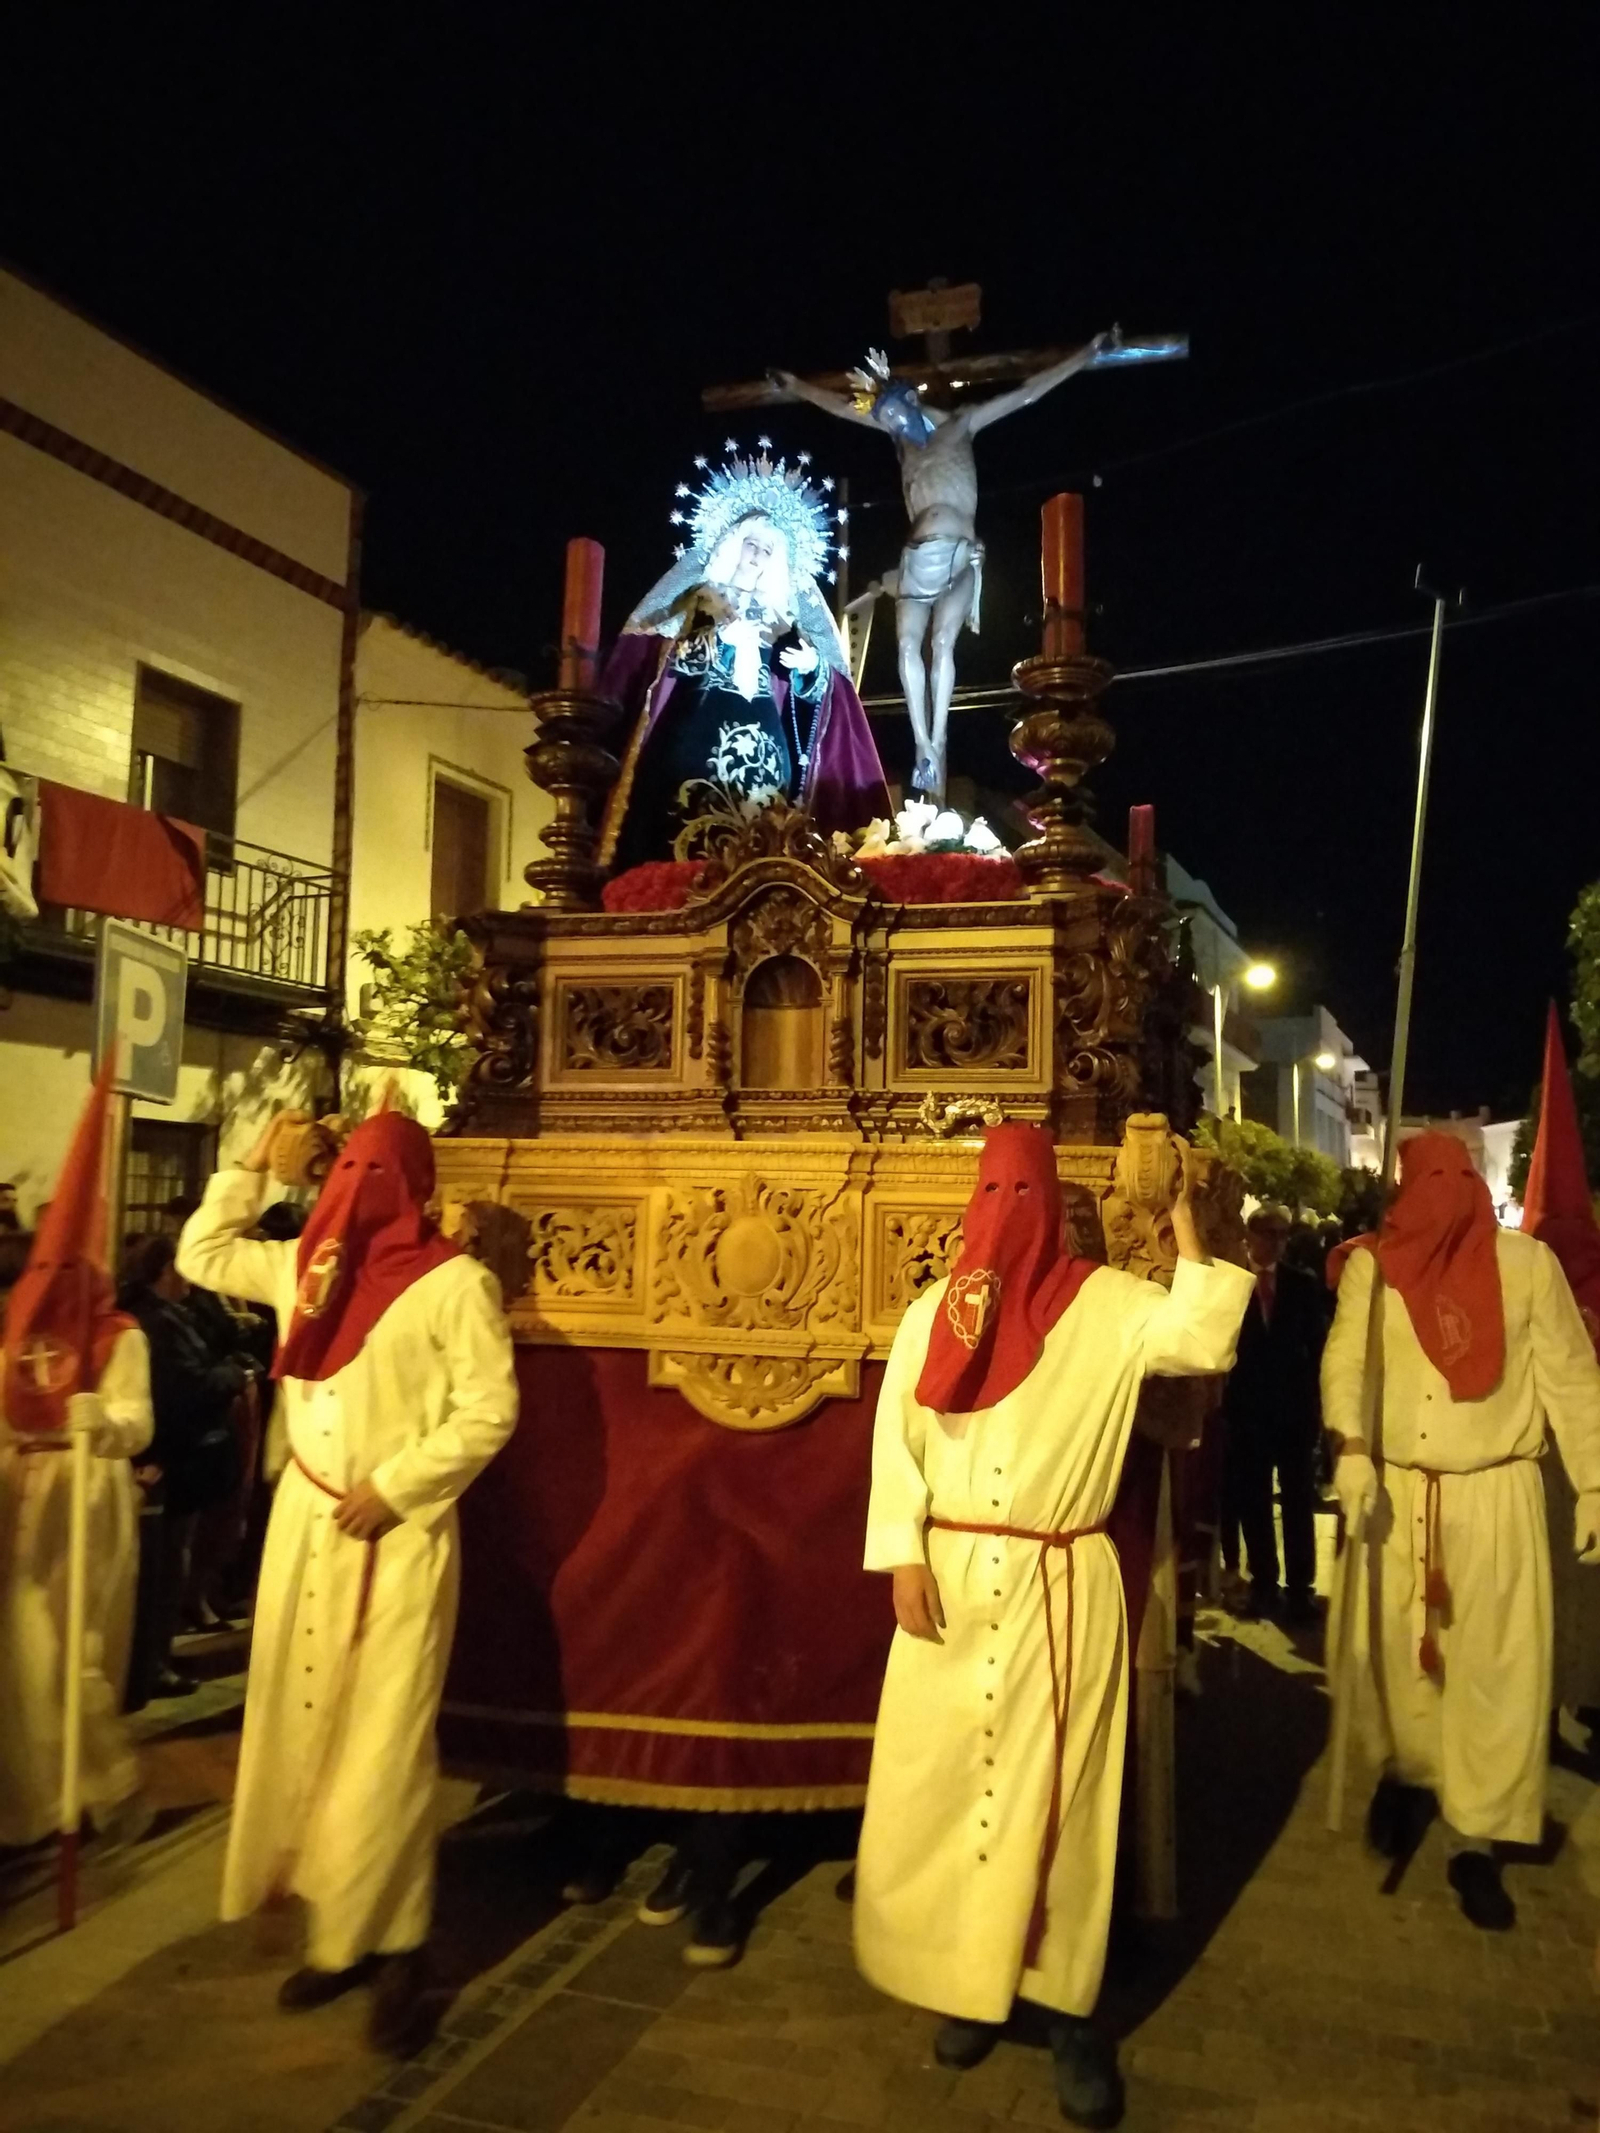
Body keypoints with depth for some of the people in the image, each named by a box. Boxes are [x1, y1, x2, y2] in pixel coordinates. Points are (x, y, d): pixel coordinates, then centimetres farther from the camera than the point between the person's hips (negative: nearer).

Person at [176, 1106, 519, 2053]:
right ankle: (334, 1925, 27)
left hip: (398, 1532, -6)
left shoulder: (457, 1282, -10)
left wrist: (393, 1487, -15)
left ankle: (395, 1942, 12)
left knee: (383, 1740, -3)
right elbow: (201, 1254, 19)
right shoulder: (305, 1263, 8)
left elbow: (489, 1410, -13)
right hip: (304, 1518, 6)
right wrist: (254, 1166, 9)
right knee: (305, 1721, 12)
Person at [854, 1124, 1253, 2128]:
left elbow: (1203, 1338, -17)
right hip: (952, 1578, 2)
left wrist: (1186, 1227, -17)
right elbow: (897, 1436, 1)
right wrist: (904, 1559, -6)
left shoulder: (1106, 1304, -1)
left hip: (1063, 1585, -2)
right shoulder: (934, 1310, 4)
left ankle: (1069, 2006, 20)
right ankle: (968, 1980, 28)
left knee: (1057, 1790, 5)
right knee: (945, 1779, 9)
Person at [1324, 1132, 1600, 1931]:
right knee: (1390, 1653, 9)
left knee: (1498, 1669, 1)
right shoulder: (1371, 1265, 0)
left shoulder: (1527, 1263, -2)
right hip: (1394, 1491, 1)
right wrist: (1351, 1447, -24)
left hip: (1495, 1493, -1)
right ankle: (1404, 1768, 37)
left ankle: (1475, 1838, 16)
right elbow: (1345, 1360, -8)